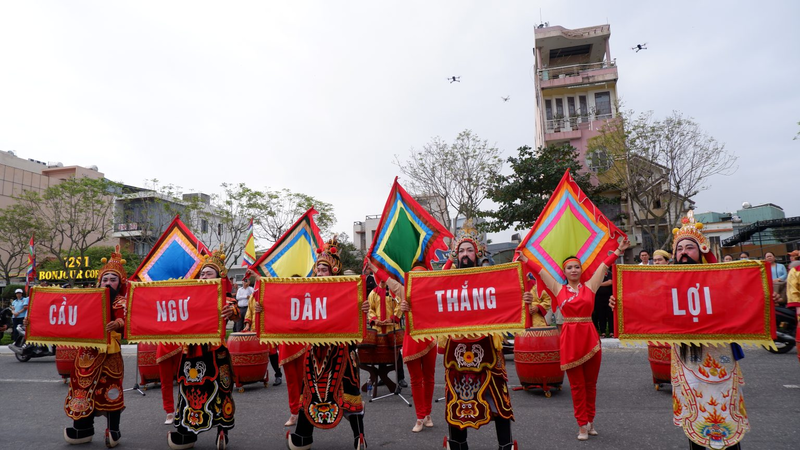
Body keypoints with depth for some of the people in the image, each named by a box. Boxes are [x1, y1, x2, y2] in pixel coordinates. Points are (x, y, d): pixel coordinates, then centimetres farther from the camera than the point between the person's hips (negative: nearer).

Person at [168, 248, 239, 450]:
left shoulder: (224, 298, -5)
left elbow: (235, 312, -25)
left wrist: (231, 311, -48)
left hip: (214, 350, -5)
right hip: (192, 349, 5)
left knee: (217, 390, 0)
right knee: (189, 389, 12)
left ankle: (222, 431, 15)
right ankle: (188, 432, 24)